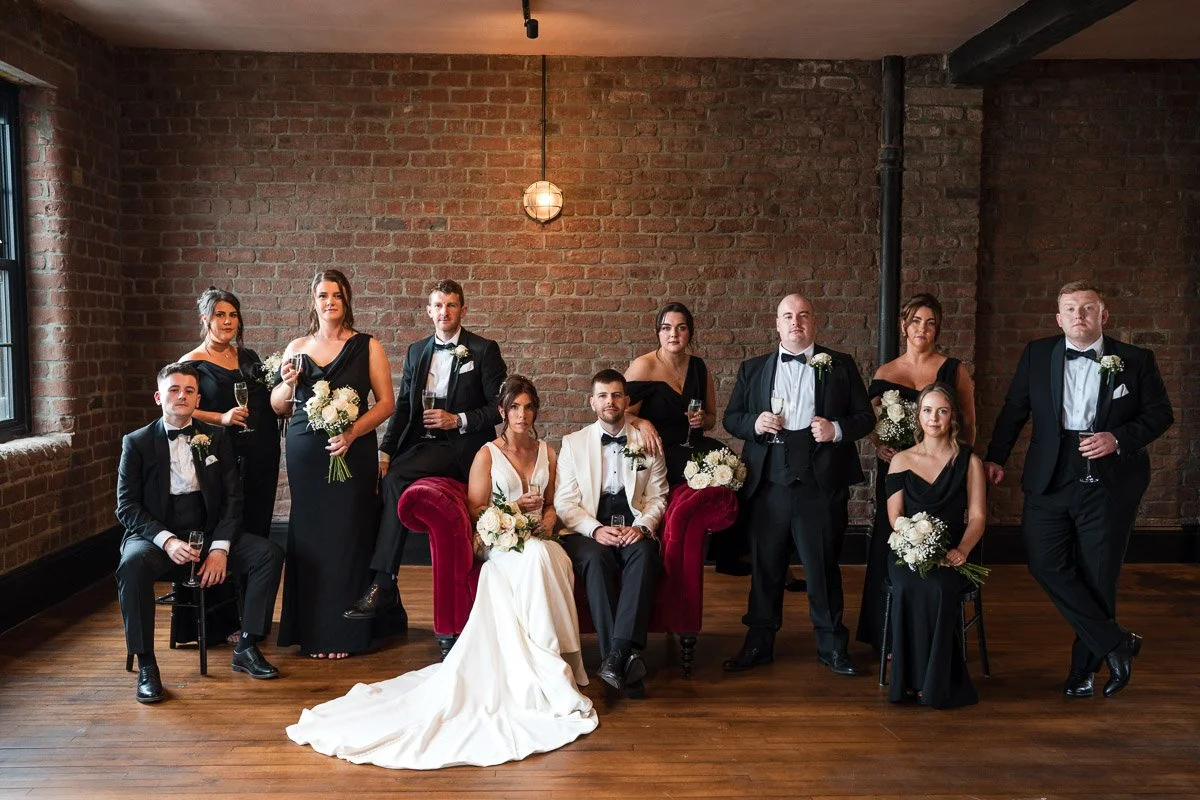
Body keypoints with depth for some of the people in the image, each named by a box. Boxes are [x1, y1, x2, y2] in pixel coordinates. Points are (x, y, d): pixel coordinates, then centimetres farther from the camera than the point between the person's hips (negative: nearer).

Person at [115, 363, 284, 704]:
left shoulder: (216, 438, 8)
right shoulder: (137, 443, 2)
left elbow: (233, 497, 4)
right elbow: (127, 506, -4)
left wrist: (220, 548, -11)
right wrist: (167, 541, -20)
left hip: (209, 533, 3)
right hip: (156, 537, -3)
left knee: (268, 554, -19)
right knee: (132, 565, -36)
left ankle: (246, 648, -8)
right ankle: (146, 665, -24)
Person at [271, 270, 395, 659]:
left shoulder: (367, 346, 2)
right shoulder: (296, 348, 11)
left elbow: (386, 402, -2)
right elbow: (278, 408, 15)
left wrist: (353, 431, -15)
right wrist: (288, 383, -6)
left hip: (352, 452, -3)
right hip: (305, 454, 3)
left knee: (347, 534, -2)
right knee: (309, 534, 4)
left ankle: (344, 633, 7)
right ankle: (312, 631, 12)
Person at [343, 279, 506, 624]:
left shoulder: (484, 350, 1)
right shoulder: (416, 352, 17)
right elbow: (402, 407, 14)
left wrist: (458, 420, -13)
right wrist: (386, 450, 0)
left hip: (461, 446, -5)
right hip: (420, 444, 5)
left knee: (395, 478, -28)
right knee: (377, 479, -20)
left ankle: (383, 585, -23)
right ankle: (386, 595, -13)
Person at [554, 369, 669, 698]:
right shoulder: (573, 443, 11)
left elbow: (657, 497, 11)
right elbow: (564, 501, 4)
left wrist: (642, 527, -10)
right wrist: (596, 529, -14)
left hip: (634, 532, 1)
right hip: (588, 534, 0)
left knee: (644, 554, -35)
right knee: (597, 558, -35)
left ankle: (616, 655, -42)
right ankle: (627, 660, -34)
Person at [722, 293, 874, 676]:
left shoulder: (840, 366, 8)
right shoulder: (753, 368, 13)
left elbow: (865, 417, 7)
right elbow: (731, 418, 13)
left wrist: (837, 429, -13)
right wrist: (754, 423, -8)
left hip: (821, 483, -2)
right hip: (768, 483, 2)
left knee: (823, 566, 5)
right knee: (765, 566, 9)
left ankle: (831, 645, 20)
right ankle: (758, 644, 22)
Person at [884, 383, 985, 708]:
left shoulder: (969, 461, 9)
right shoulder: (901, 460, 12)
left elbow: (977, 517, 1)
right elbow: (895, 516, 4)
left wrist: (961, 550, -20)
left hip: (950, 554, -1)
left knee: (937, 587, -34)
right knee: (910, 586, -33)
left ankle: (935, 682, -23)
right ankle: (912, 677, -23)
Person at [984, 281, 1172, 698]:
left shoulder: (1136, 360, 2)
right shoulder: (1037, 355, 6)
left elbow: (1161, 413, 3)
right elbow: (1014, 410, 10)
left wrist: (1119, 439, -13)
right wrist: (996, 457, 5)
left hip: (1110, 484, -1)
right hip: (1050, 479, 2)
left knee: (1097, 576, 4)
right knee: (1045, 562, -9)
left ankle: (1084, 668, 21)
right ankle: (1116, 643, 7)